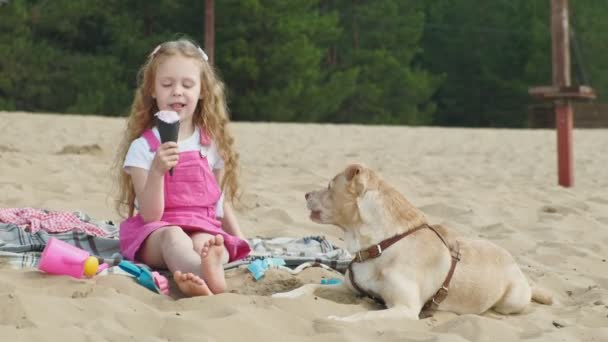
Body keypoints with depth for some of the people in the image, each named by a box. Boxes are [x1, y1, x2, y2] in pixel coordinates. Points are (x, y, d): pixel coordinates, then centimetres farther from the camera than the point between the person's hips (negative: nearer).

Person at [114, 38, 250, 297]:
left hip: (203, 228, 3)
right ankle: (209, 276, -73)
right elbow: (150, 214, -8)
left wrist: (239, 242, 10)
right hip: (155, 231, -3)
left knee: (204, 243, -34)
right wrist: (157, 170, -24)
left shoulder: (212, 145, 12)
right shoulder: (143, 147, 0)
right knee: (173, 237, -38)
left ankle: (202, 273, -70)